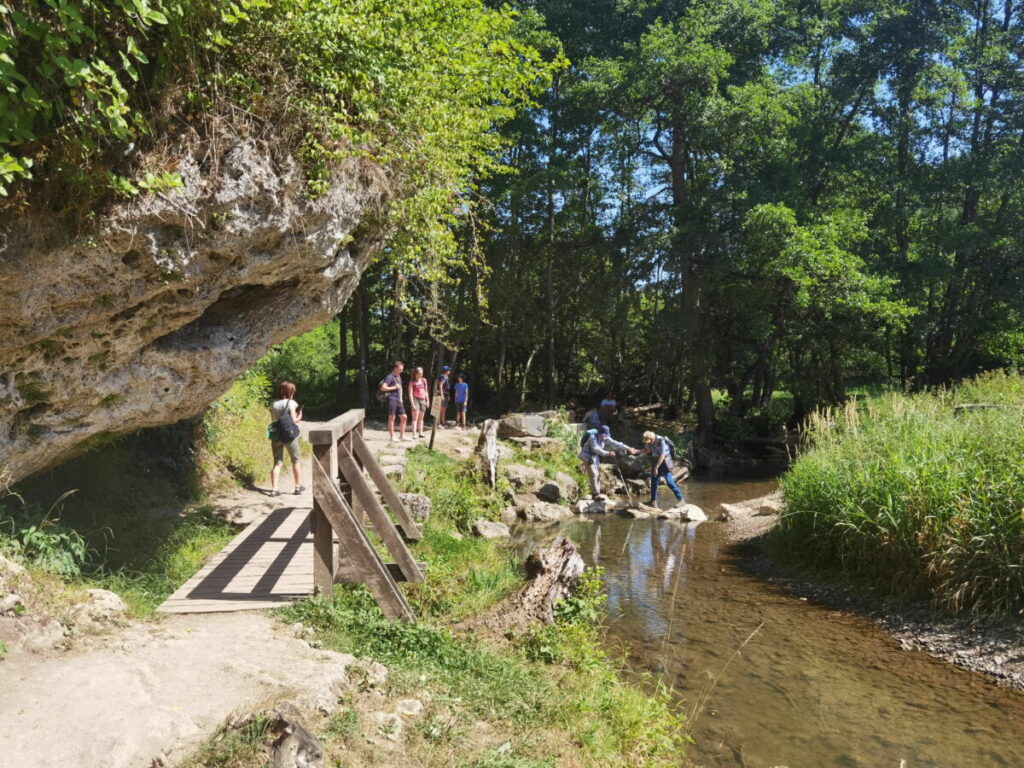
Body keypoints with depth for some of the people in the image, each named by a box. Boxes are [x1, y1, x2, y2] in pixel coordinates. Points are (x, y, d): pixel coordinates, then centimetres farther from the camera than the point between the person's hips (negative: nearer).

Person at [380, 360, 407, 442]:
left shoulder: (398, 376, 18)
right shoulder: (390, 377, -9)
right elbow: (383, 388, -18)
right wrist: (394, 387, -13)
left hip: (398, 400, 8)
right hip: (392, 399, -8)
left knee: (404, 417, 7)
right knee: (391, 418, -4)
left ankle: (402, 436, 15)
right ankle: (392, 436, 1)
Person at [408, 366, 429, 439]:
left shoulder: (424, 380, 8)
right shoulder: (412, 382, -7)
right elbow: (410, 393, -10)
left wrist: (427, 401, 11)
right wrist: (412, 404, -16)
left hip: (422, 400, 5)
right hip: (415, 399, -5)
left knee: (421, 418, 11)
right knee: (415, 418, -8)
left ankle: (420, 433, 18)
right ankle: (414, 434, -11)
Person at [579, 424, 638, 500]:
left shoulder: (605, 439, -3)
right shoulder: (593, 438, -25)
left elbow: (615, 444, -6)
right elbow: (596, 449, -36)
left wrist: (628, 448, -14)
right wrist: (607, 453, -45)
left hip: (595, 457, 8)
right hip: (587, 457, -8)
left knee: (598, 474, 7)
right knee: (593, 474, -12)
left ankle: (596, 492, 15)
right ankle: (596, 494, -11)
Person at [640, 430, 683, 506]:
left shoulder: (661, 441, -24)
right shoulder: (649, 441, -1)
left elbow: (662, 456, -25)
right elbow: (647, 450, 16)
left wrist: (656, 467, -27)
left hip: (665, 462, -8)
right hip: (657, 461, 8)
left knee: (669, 481, -15)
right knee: (654, 481, 8)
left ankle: (680, 498, -5)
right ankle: (653, 501, 17)